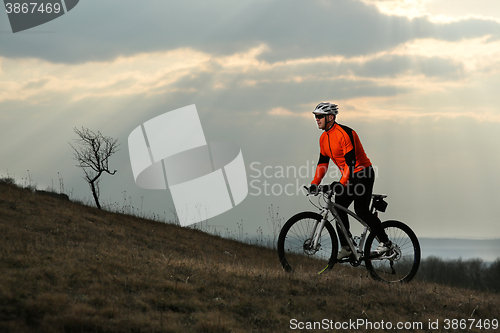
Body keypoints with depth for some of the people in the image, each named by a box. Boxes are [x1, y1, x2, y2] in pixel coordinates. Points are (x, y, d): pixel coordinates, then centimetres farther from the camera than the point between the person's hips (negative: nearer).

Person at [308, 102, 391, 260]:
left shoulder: (344, 133, -22)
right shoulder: (324, 138, 6)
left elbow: (350, 161, -27)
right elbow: (323, 162, 10)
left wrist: (342, 183, -33)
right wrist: (315, 183, -2)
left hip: (363, 174, -9)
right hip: (348, 176, 9)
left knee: (361, 210, -14)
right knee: (338, 207, -2)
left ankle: (385, 242, -1)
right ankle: (346, 248, 1)